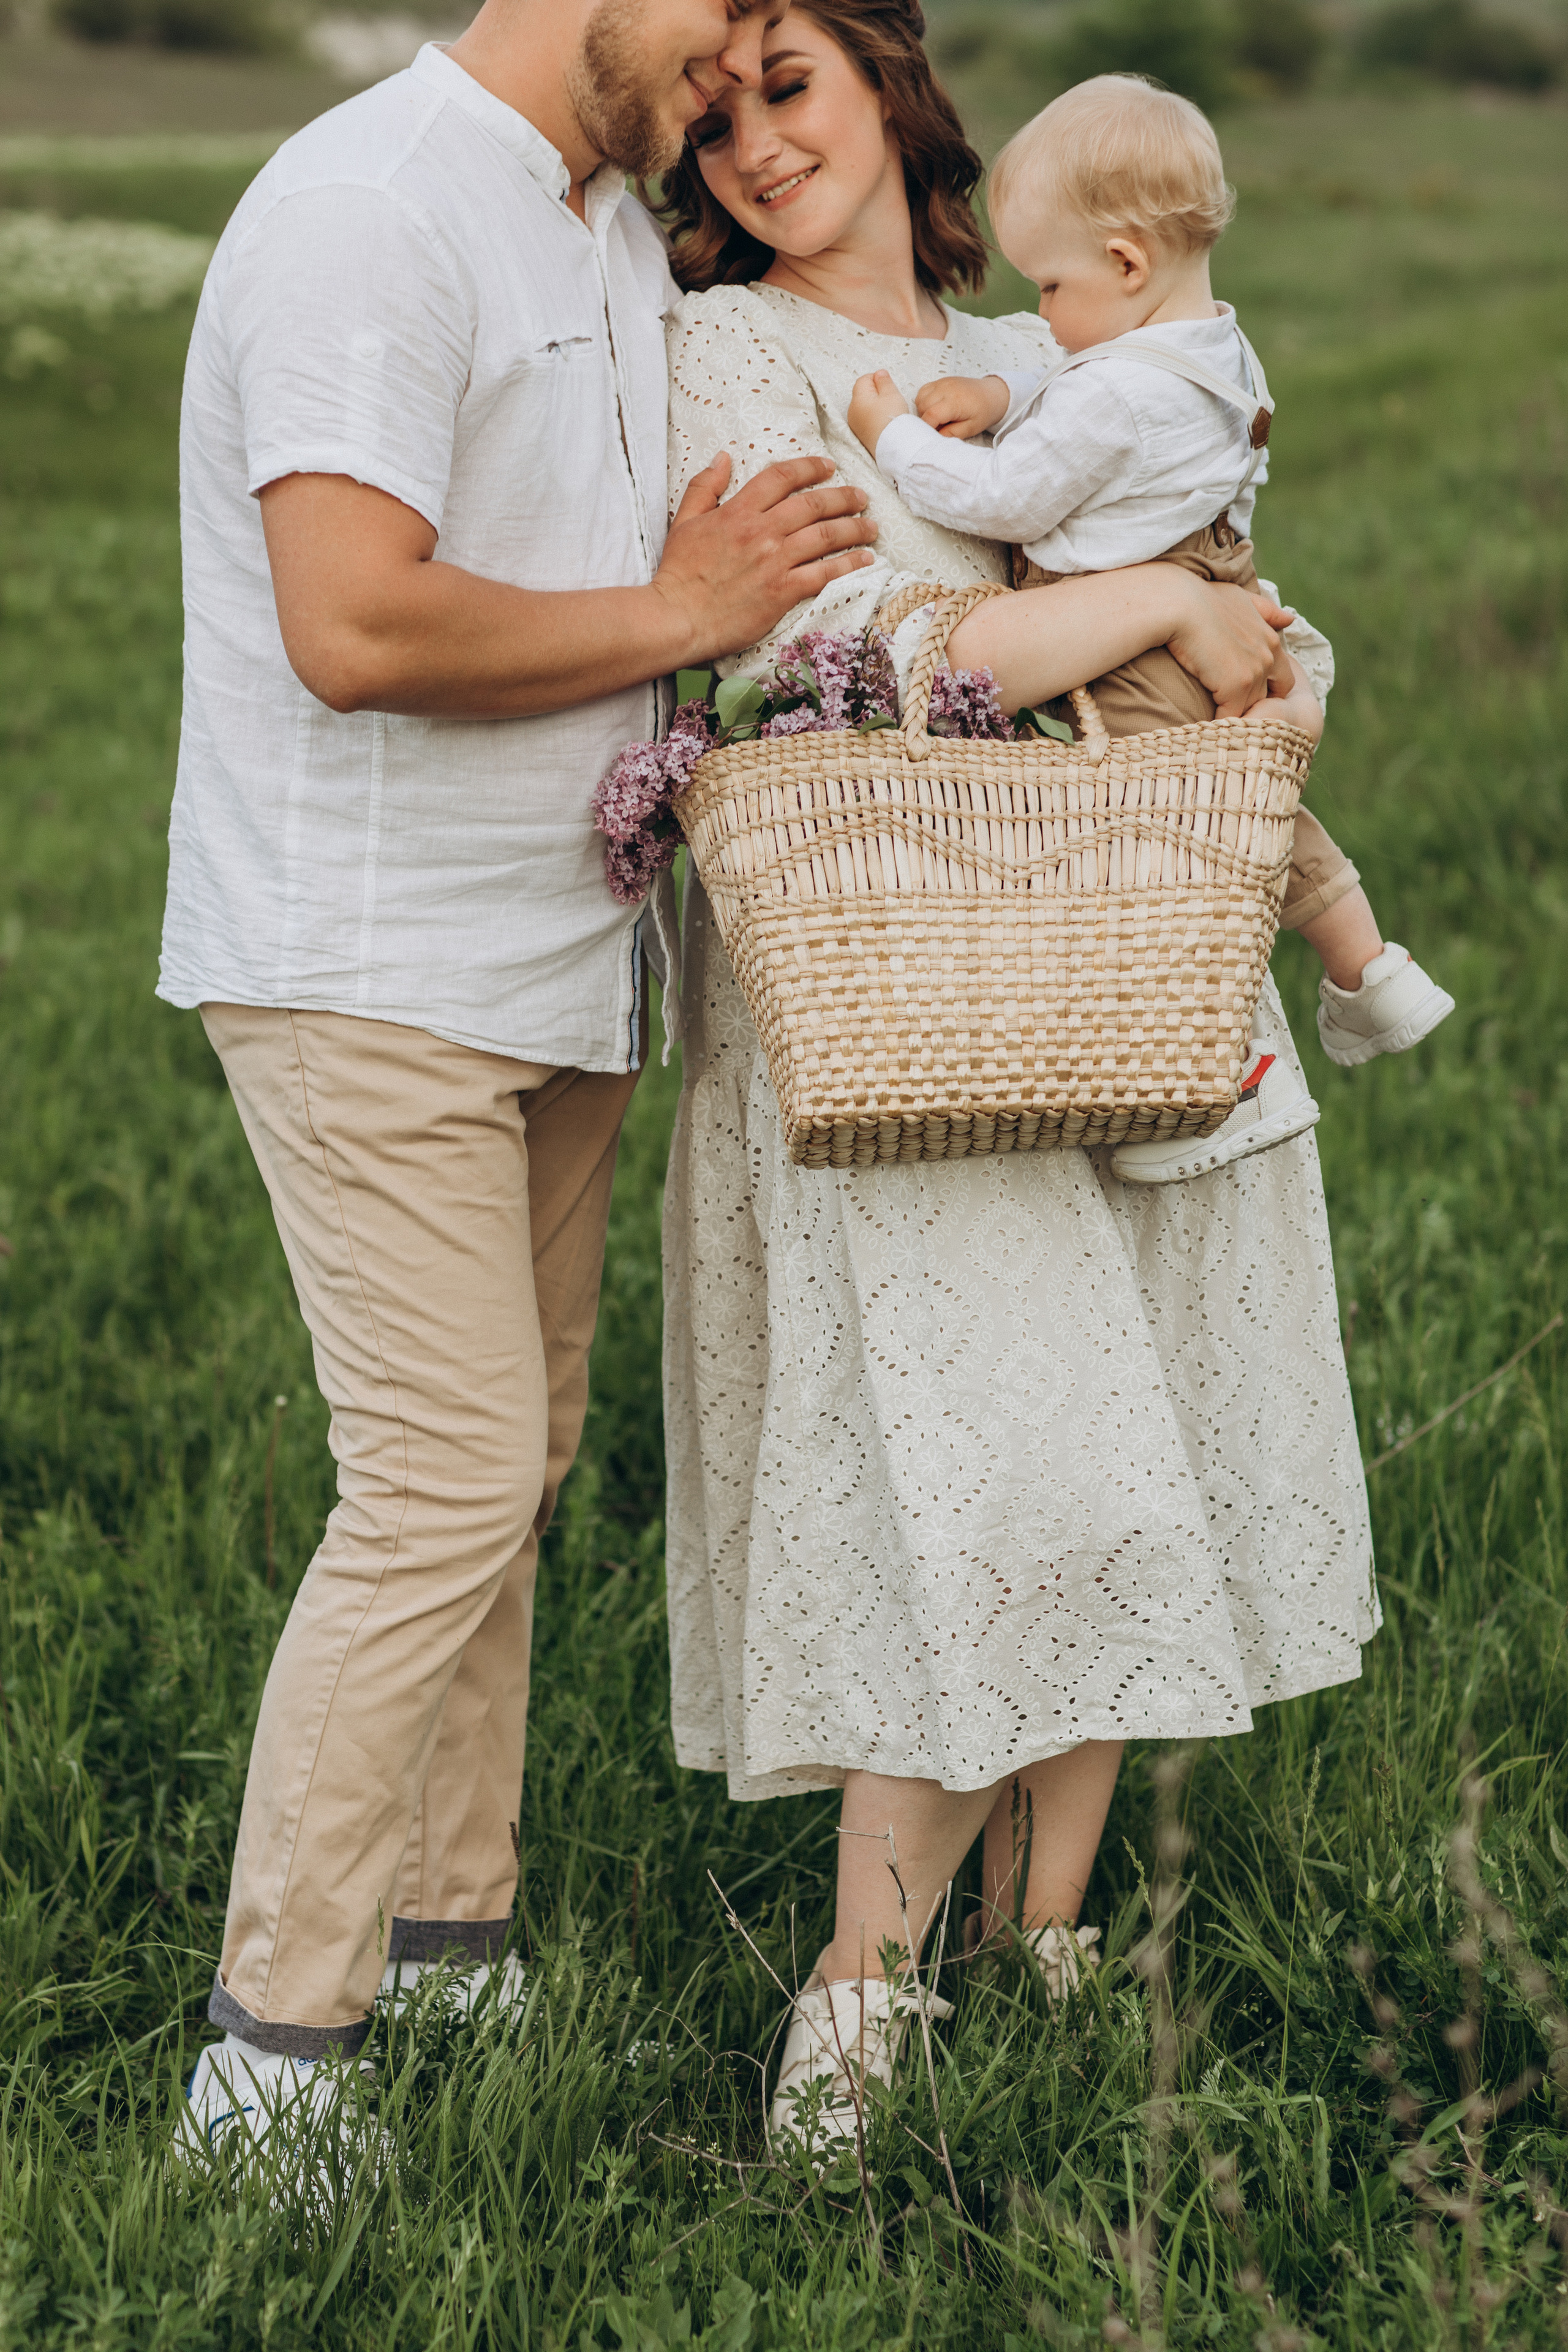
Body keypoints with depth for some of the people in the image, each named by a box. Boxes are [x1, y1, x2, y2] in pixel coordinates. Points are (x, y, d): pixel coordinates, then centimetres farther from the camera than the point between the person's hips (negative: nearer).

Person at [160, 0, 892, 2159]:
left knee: (512, 1469, 12)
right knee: (443, 1484, -11)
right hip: (371, 971, -9)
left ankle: (453, 1939, 23)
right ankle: (273, 2050, -2)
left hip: (556, 960, 9)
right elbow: (357, 625, -27)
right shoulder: (371, 212, -16)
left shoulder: (620, 237, 15)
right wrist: (678, 615, -14)